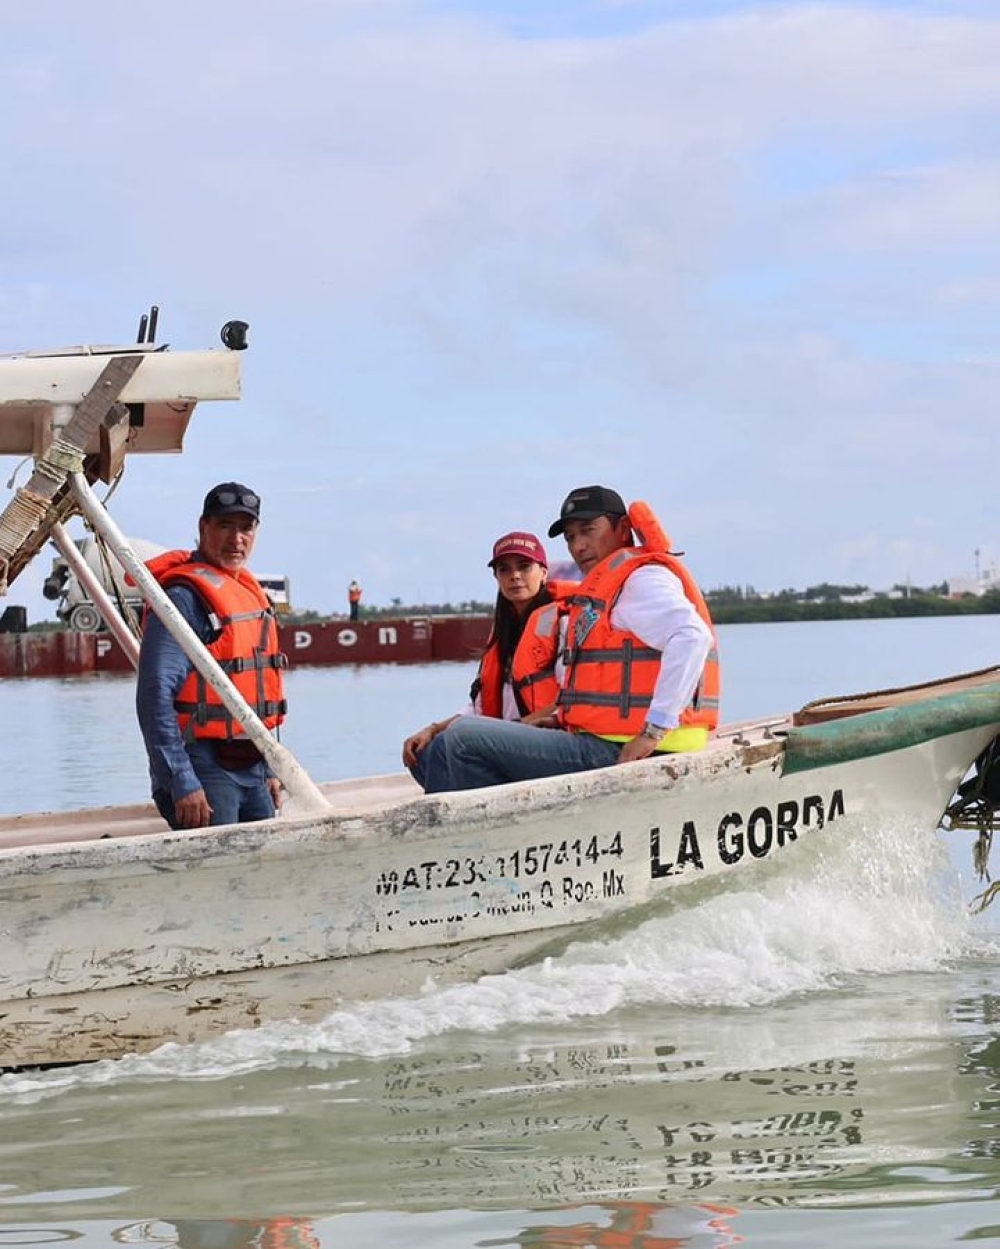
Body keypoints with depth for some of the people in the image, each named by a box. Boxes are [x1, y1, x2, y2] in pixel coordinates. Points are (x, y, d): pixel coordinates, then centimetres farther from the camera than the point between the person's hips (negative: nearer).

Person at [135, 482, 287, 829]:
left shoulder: (249, 590, 16)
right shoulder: (187, 597, -13)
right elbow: (154, 698, -21)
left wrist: (268, 769, 22)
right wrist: (182, 784, -25)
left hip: (251, 771, 9)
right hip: (204, 772, -9)